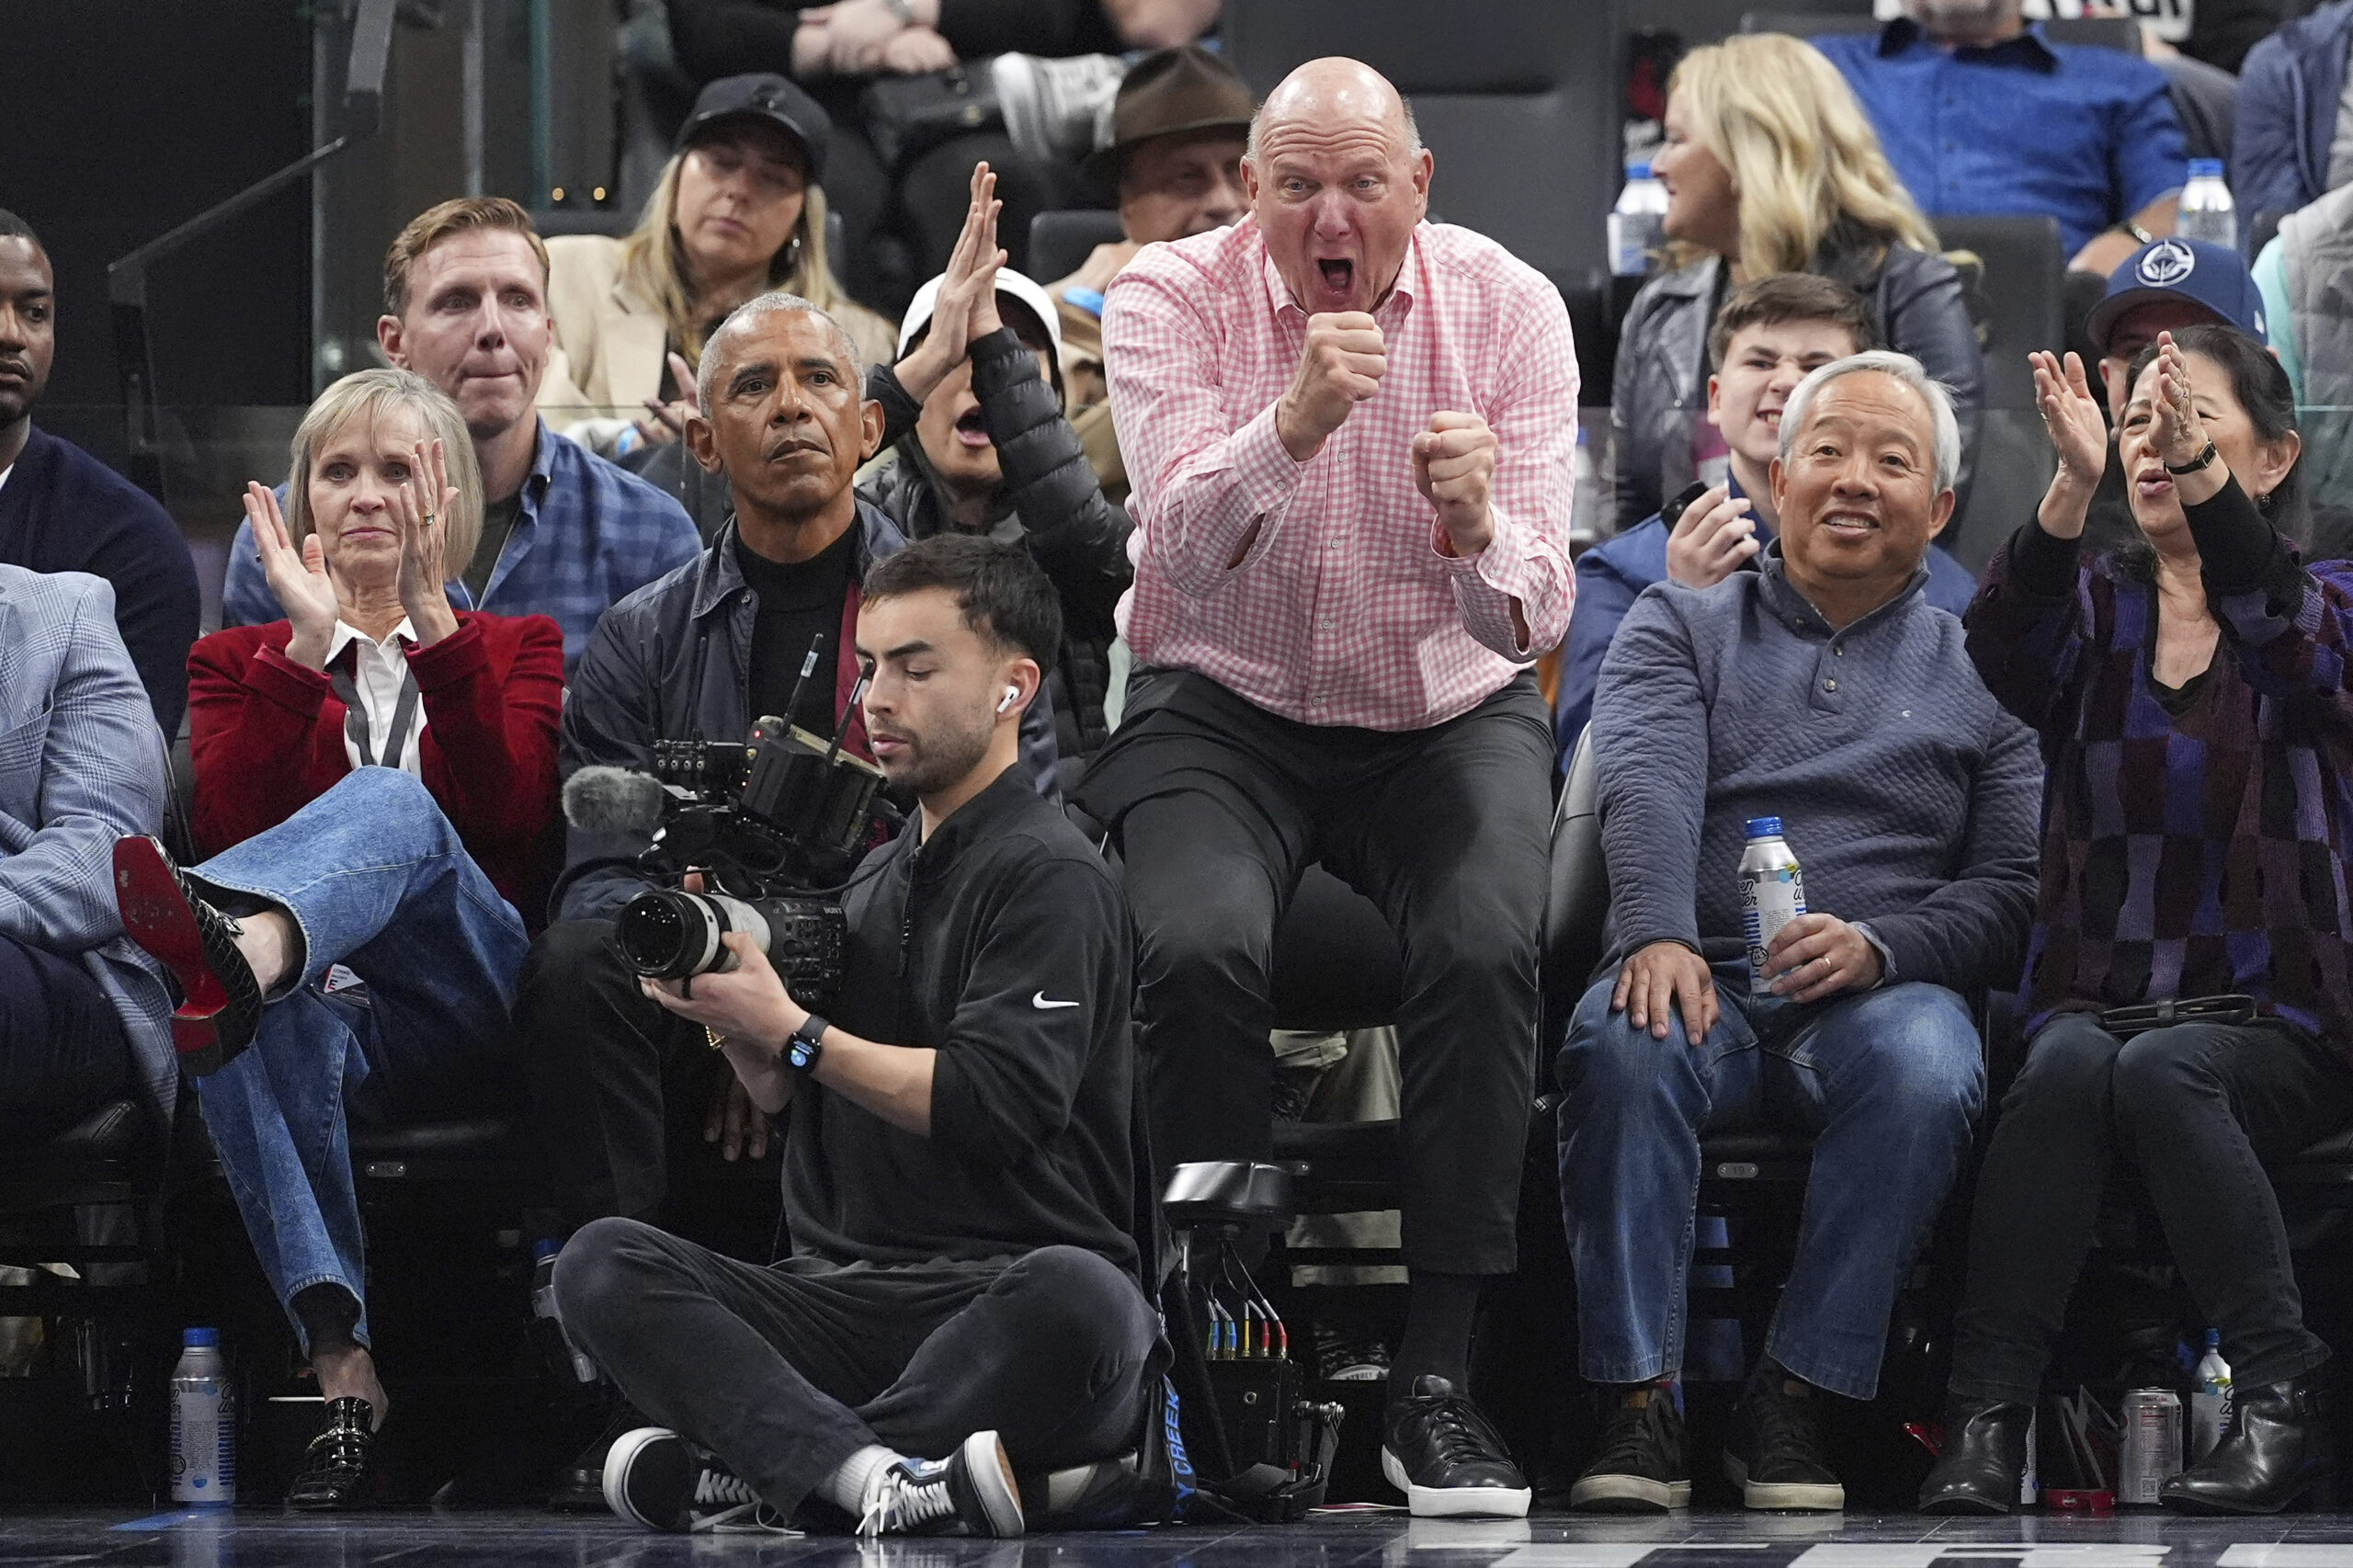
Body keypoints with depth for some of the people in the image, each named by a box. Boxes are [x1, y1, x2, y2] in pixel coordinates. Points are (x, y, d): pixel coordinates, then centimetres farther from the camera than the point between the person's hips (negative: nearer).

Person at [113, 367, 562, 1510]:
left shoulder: (517, 648, 23)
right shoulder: (241, 661, 24)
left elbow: (508, 814, -1)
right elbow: (230, 825, 2)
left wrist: (433, 621, -8)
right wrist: (306, 646, -4)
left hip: (472, 1012, -1)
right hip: (332, 1011, 1)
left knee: (391, 800, -33)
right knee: (262, 1017, -39)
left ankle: (237, 943, -71)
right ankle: (343, 1372, -50)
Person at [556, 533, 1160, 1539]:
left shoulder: (1050, 877, -1)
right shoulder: (874, 880, 23)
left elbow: (996, 1105, -14)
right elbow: (788, 1097, 23)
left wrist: (788, 1031, -9)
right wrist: (727, 1011, 2)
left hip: (1003, 1290, -6)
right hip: (844, 1297, 6)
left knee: (1080, 1300, -42)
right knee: (600, 1266, -19)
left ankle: (755, 1469, -31)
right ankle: (881, 1472, -39)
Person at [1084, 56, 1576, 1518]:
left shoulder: (1507, 308, -6)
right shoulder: (1172, 298, -7)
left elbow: (1535, 616, -11)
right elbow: (1188, 558, -21)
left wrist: (1478, 531, -34)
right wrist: (1292, 426, -39)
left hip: (1448, 715, 1)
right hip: (1226, 708, 0)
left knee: (1487, 952, -30)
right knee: (1200, 949, -31)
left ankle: (1438, 1378, -21)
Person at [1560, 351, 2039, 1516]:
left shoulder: (1979, 676, 18)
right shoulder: (1678, 625, 17)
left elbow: (2015, 890, 6)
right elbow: (1646, 786, -3)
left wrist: (1877, 945, -15)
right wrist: (1657, 934, -25)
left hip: (1886, 990, 0)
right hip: (1704, 980, 0)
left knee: (1927, 1061, -35)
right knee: (1623, 1038, -35)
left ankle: (1794, 1400, -27)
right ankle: (1636, 1403, -32)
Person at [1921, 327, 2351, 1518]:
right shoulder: (2096, 606, 13)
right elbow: (2007, 650, -11)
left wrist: (2199, 478, -36)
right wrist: (2073, 486, -31)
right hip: (2094, 999, 2)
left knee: (2160, 1070, -34)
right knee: (2069, 1064, -33)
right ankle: (1985, 1417, -37)